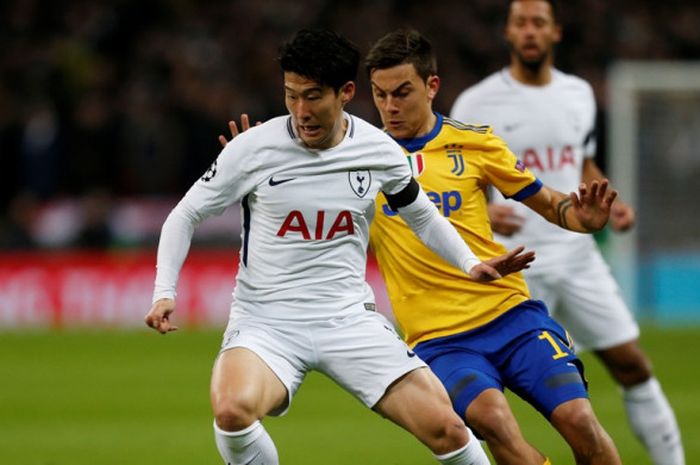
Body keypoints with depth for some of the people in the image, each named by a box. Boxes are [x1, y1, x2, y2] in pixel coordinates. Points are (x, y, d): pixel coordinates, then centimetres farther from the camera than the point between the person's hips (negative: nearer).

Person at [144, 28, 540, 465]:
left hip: (350, 318, 2)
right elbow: (186, 215, 3)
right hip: (265, 321, -2)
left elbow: (421, 215, 21)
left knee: (445, 427, -12)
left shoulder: (380, 151, 0)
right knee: (233, 410, -34)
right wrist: (165, 293, -9)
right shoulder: (254, 147, -8)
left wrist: (471, 264, 8)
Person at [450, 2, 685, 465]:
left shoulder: (579, 94, 9)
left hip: (577, 256, 4)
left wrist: (610, 203, 3)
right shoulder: (477, 104, -5)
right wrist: (483, 211, -24)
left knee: (632, 365, 5)